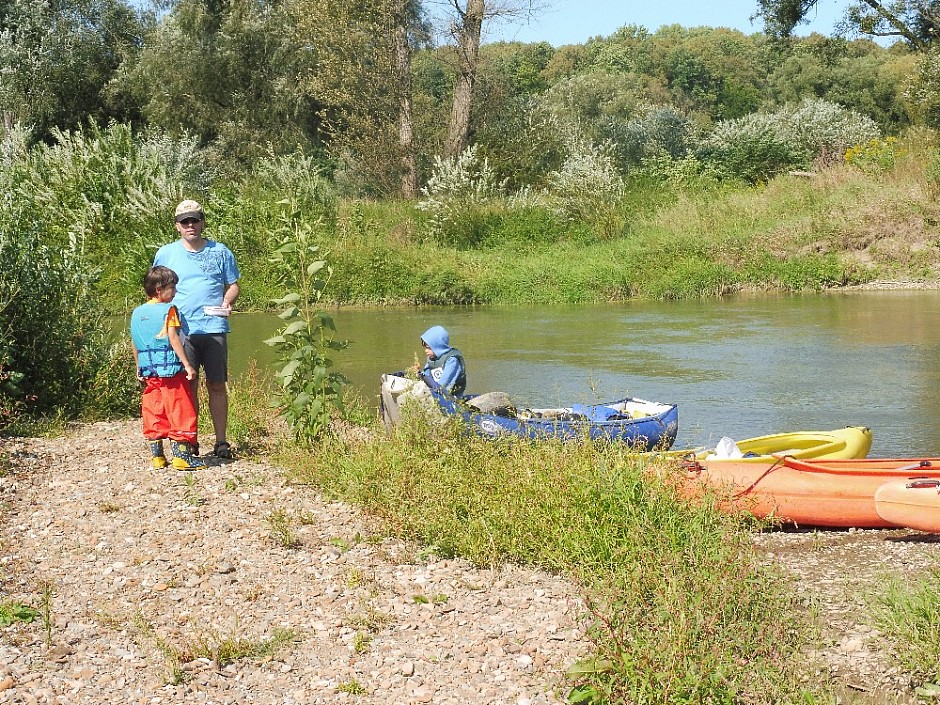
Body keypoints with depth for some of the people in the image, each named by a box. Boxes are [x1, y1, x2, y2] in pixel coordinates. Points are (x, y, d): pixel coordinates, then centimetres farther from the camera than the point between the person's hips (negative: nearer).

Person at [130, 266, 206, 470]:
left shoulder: (137, 313, 12)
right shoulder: (168, 310, -7)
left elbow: (134, 343, 15)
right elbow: (173, 338, -15)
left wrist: (139, 368, 24)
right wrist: (187, 364, -15)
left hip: (148, 371, 7)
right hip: (170, 369, -6)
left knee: (153, 413, 10)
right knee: (180, 411, -1)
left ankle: (157, 456, 12)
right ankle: (182, 455, -3)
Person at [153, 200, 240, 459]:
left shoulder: (220, 251, 10)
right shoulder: (166, 254, 10)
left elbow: (233, 285, 16)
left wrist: (227, 302, -5)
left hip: (214, 328, 0)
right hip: (181, 330, 0)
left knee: (217, 386, 1)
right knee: (188, 387, 1)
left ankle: (221, 442, 6)